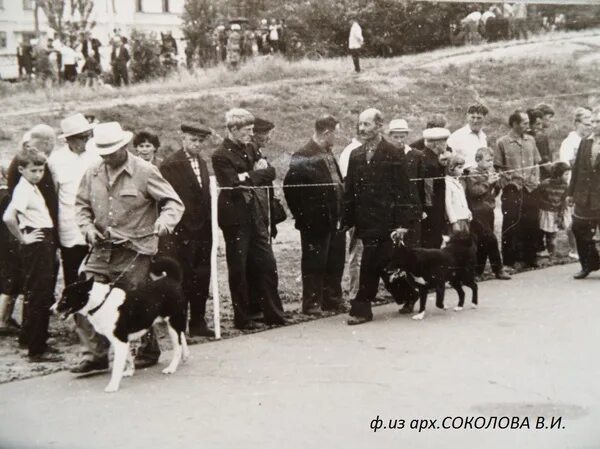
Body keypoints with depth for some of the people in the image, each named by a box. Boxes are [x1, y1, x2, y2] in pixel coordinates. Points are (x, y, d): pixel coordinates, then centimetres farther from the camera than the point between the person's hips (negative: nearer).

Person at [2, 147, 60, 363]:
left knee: (45, 295, 15)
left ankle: (37, 341, 26)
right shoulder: (23, 189, -14)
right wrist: (22, 238, -17)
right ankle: (36, 350, 0)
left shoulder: (34, 188, 14)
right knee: (36, 297, -5)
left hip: (46, 244, 9)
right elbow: (8, 217, -29)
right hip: (36, 246, -9)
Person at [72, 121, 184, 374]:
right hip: (102, 250, 5)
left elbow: (173, 202, -6)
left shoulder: (144, 172, -7)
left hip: (134, 252, -4)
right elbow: (82, 204, 17)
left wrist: (165, 220, -26)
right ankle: (95, 354, 6)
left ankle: (148, 351, 26)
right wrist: (87, 225, -2)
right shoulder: (93, 174, 6)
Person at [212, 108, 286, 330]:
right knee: (238, 270, 3)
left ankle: (273, 313, 17)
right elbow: (235, 184, -20)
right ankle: (242, 318, 13)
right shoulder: (221, 155, -11)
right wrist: (256, 175, -7)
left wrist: (249, 176, -11)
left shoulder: (249, 149, 12)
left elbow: (270, 172, 6)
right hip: (235, 218, -7)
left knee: (267, 265, 8)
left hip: (255, 215, 7)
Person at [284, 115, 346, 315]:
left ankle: (333, 299, 25)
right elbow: (290, 186, -16)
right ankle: (312, 304, 10)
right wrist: (302, 215, -13)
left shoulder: (328, 154, 12)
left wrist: (341, 213, 10)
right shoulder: (303, 156, -13)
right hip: (316, 222, -8)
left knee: (335, 262, 14)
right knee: (314, 263, 1)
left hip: (334, 219, 8)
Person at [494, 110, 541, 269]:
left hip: (530, 189, 4)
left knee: (531, 224, 7)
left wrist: (535, 179, 2)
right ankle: (510, 260, 9)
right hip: (512, 190, -4)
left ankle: (529, 258, 20)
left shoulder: (530, 140, 9)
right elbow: (498, 167, -3)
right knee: (511, 226, 0)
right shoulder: (502, 142, -4)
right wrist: (508, 180, -11)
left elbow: (536, 163, 15)